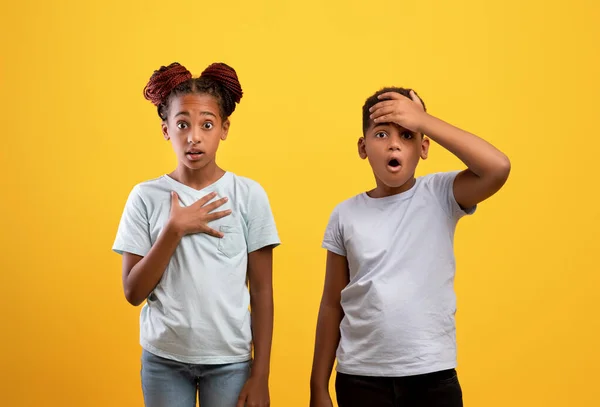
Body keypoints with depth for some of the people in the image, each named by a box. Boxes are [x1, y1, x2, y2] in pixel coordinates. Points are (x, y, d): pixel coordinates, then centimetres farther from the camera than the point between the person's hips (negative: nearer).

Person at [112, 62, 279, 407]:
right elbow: (134, 293, -6)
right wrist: (175, 229, -15)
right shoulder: (146, 196, -3)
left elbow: (262, 292, -3)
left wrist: (260, 375, -5)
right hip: (163, 358, 1)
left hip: (230, 359, -1)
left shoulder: (249, 195, -5)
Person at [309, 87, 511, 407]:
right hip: (360, 377, 1)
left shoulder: (440, 196, -4)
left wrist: (423, 120, -18)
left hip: (432, 374, -1)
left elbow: (498, 168, -23)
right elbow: (332, 305, 5)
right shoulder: (346, 215, 0)